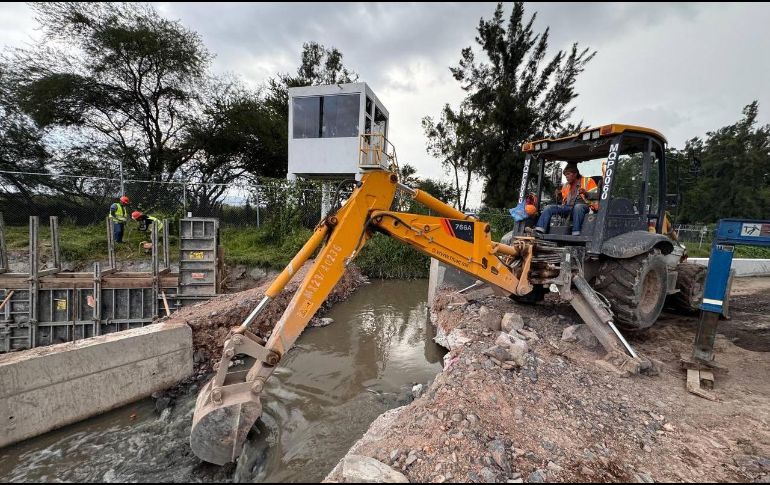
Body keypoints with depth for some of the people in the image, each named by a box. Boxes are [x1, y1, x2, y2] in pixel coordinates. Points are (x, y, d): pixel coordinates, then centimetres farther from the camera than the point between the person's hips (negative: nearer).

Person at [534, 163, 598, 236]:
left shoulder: (587, 181, 11)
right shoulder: (566, 185, 26)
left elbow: (596, 195, 0)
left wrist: (585, 193, -19)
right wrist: (559, 195, 5)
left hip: (583, 206, -5)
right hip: (567, 207, 5)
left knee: (578, 207, -39)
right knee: (549, 208, -16)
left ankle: (576, 233, -44)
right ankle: (539, 230, -33)